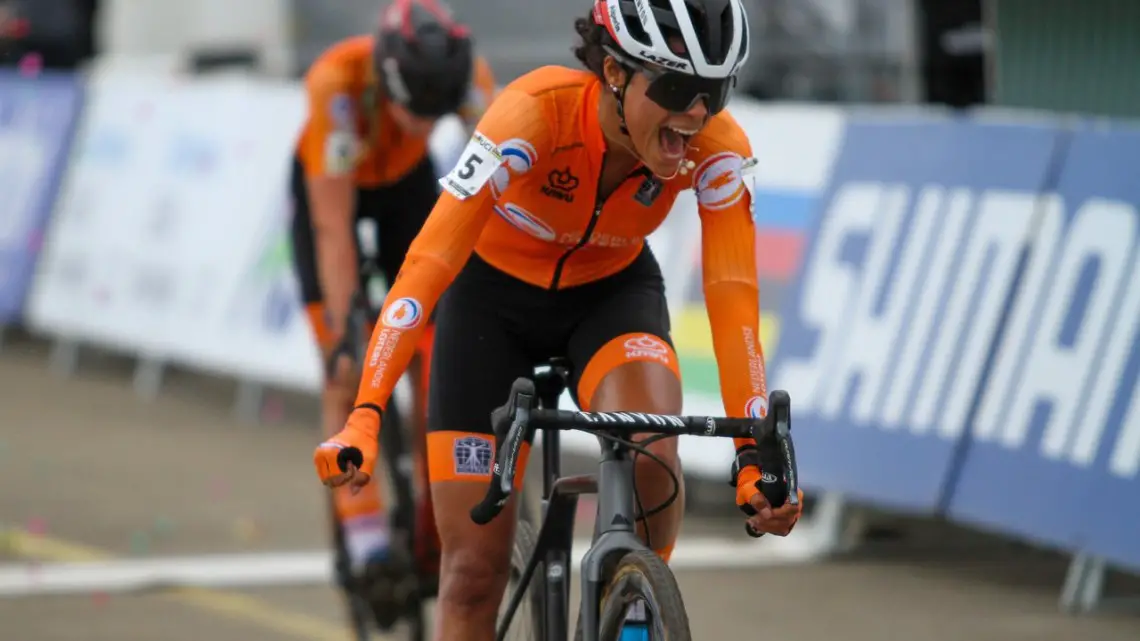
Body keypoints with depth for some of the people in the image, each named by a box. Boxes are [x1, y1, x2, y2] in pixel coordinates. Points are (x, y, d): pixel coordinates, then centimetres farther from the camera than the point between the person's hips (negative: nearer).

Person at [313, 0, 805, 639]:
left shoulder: (719, 149, -27)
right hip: (495, 293, -1)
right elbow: (430, 262, -40)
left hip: (612, 292, 1)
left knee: (651, 447, -32)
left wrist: (754, 455, -38)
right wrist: (364, 418, -48)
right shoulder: (535, 111, -35)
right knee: (476, 566, -6)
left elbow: (734, 299, -27)